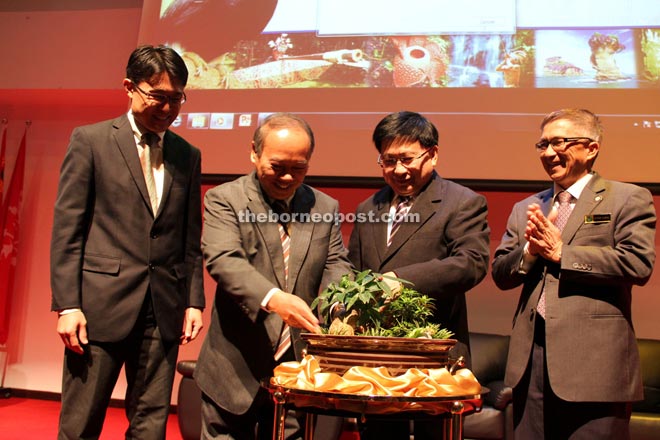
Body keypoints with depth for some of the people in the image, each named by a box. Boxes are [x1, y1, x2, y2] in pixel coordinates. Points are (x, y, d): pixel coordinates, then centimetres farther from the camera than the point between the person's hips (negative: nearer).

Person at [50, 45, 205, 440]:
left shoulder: (188, 155, 11)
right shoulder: (90, 140, 0)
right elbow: (67, 229, -3)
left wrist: (194, 301, 7)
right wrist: (66, 304, -8)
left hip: (164, 310, 3)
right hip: (101, 304, -3)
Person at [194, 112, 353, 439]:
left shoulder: (325, 208, 7)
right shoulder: (224, 199, -5)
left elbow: (336, 265, 2)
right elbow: (224, 260, -19)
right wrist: (273, 298, -36)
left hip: (299, 366, 3)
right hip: (237, 367, -3)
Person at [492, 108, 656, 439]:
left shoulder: (628, 199, 2)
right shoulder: (525, 209, 16)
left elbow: (638, 264, -14)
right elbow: (500, 274, 12)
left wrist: (559, 252, -11)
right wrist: (530, 251, -8)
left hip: (594, 362, -4)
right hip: (530, 361, 5)